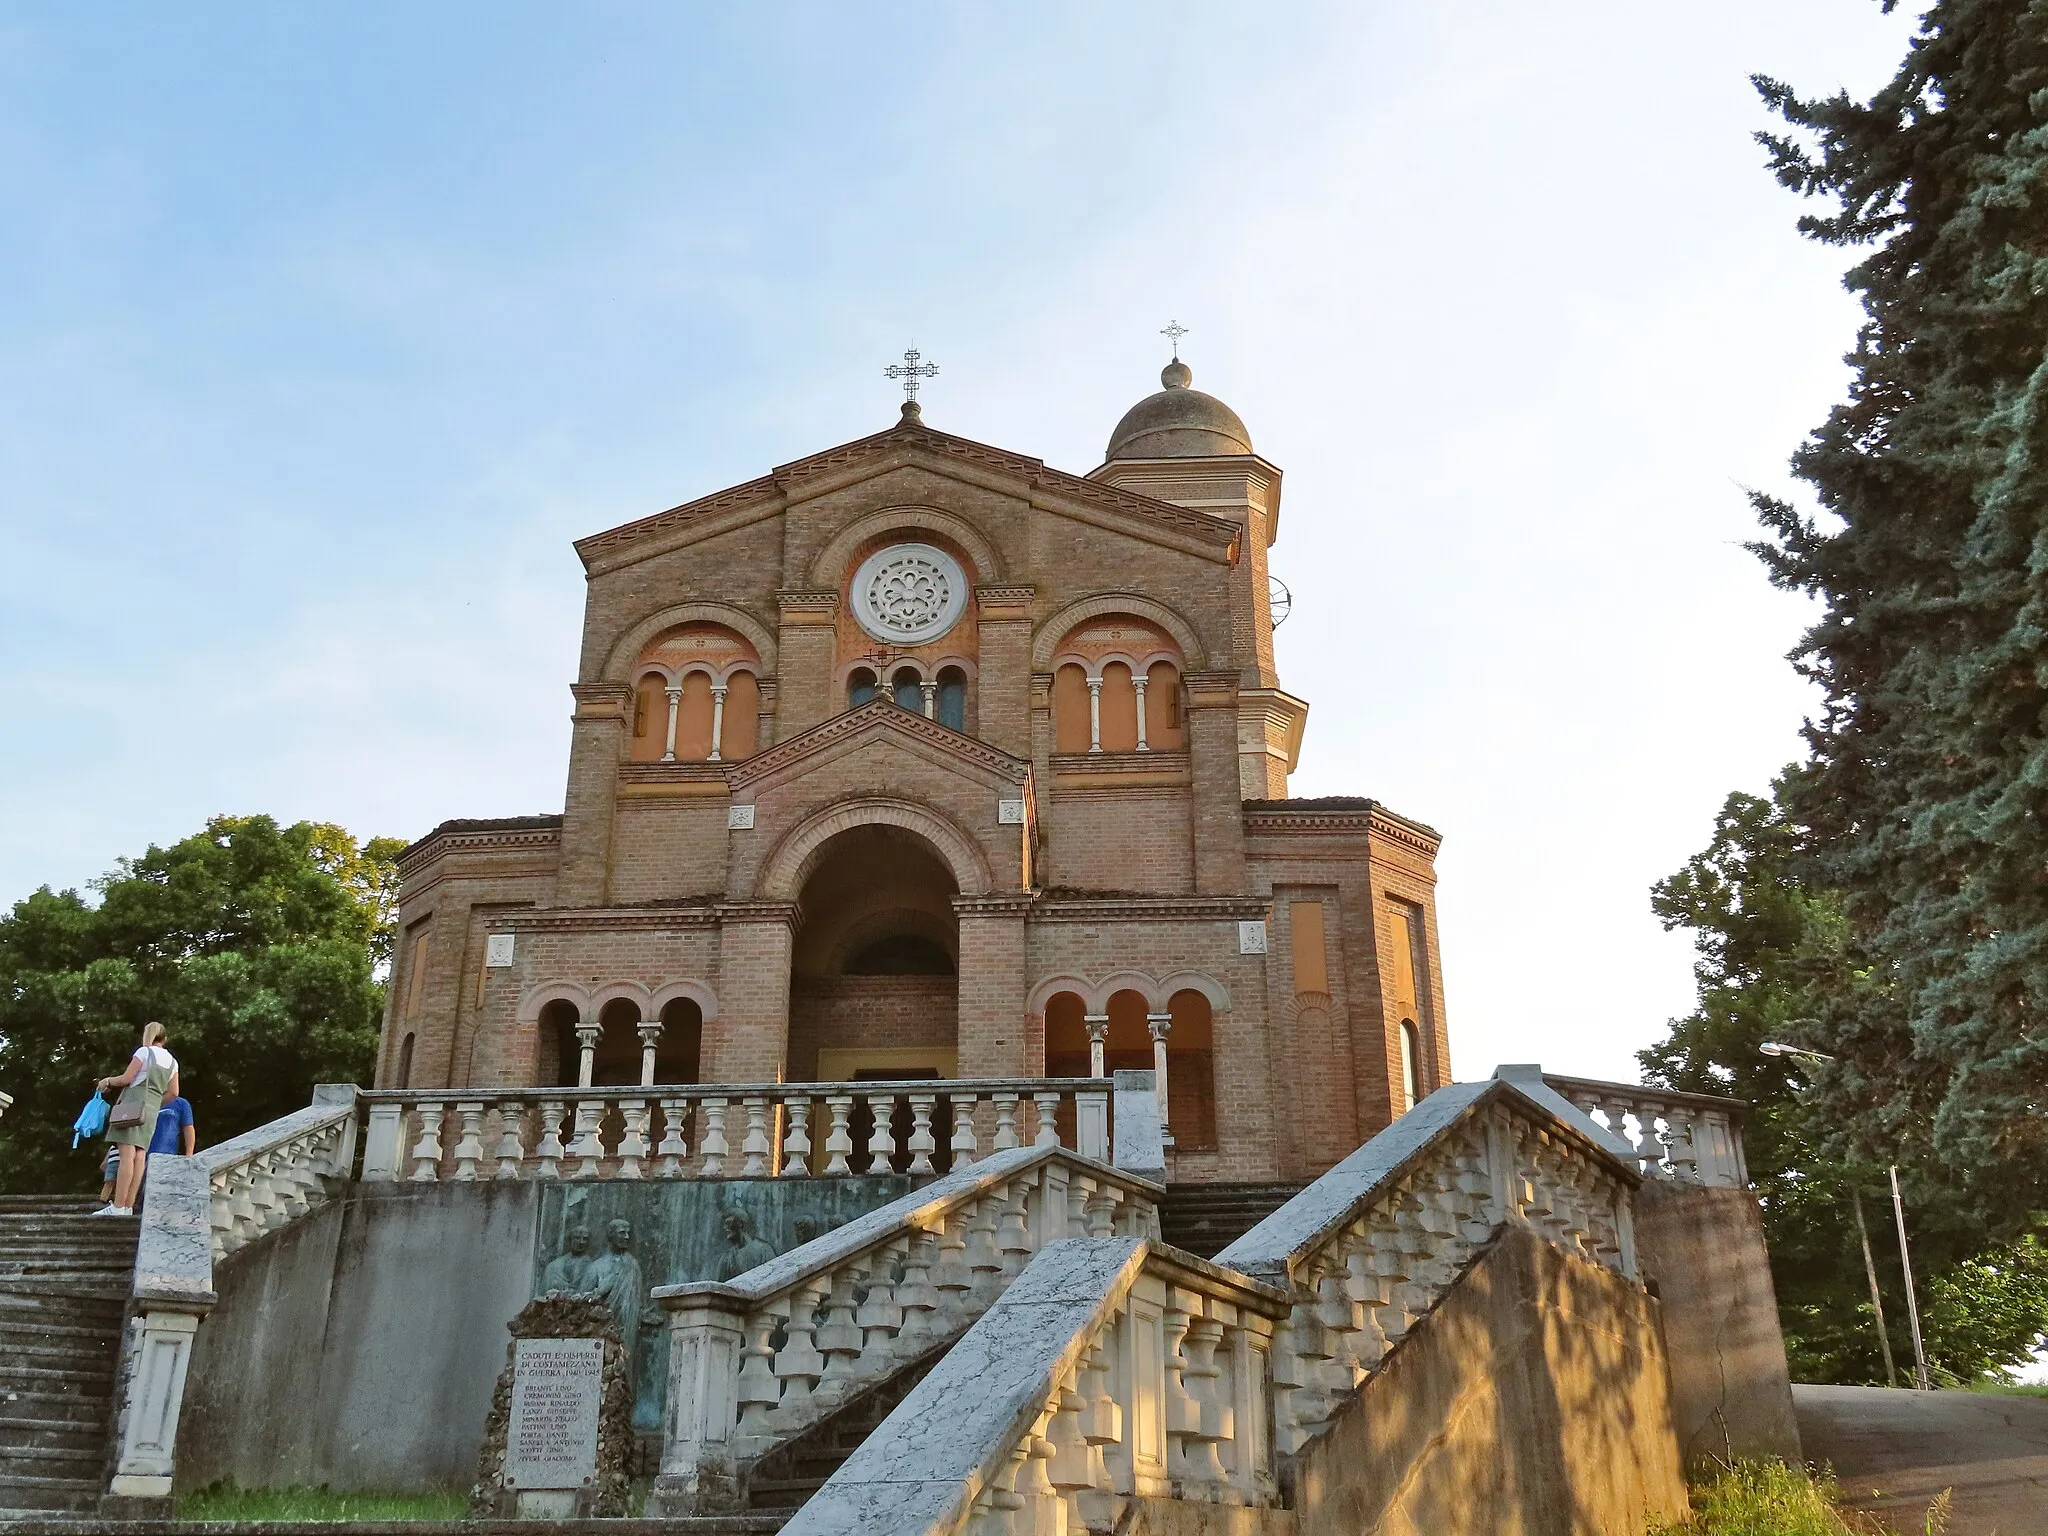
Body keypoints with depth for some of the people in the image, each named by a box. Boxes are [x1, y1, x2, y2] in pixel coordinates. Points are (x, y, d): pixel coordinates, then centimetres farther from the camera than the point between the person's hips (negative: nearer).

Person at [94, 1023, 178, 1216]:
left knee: (127, 1154, -13)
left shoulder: (144, 1052, 0)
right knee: (139, 1156, -1)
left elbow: (126, 1079, -6)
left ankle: (118, 1206, -19)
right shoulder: (172, 1061, 17)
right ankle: (128, 1206, -6)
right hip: (153, 1108, 6)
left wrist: (108, 1081, 11)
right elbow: (173, 1093, 16)